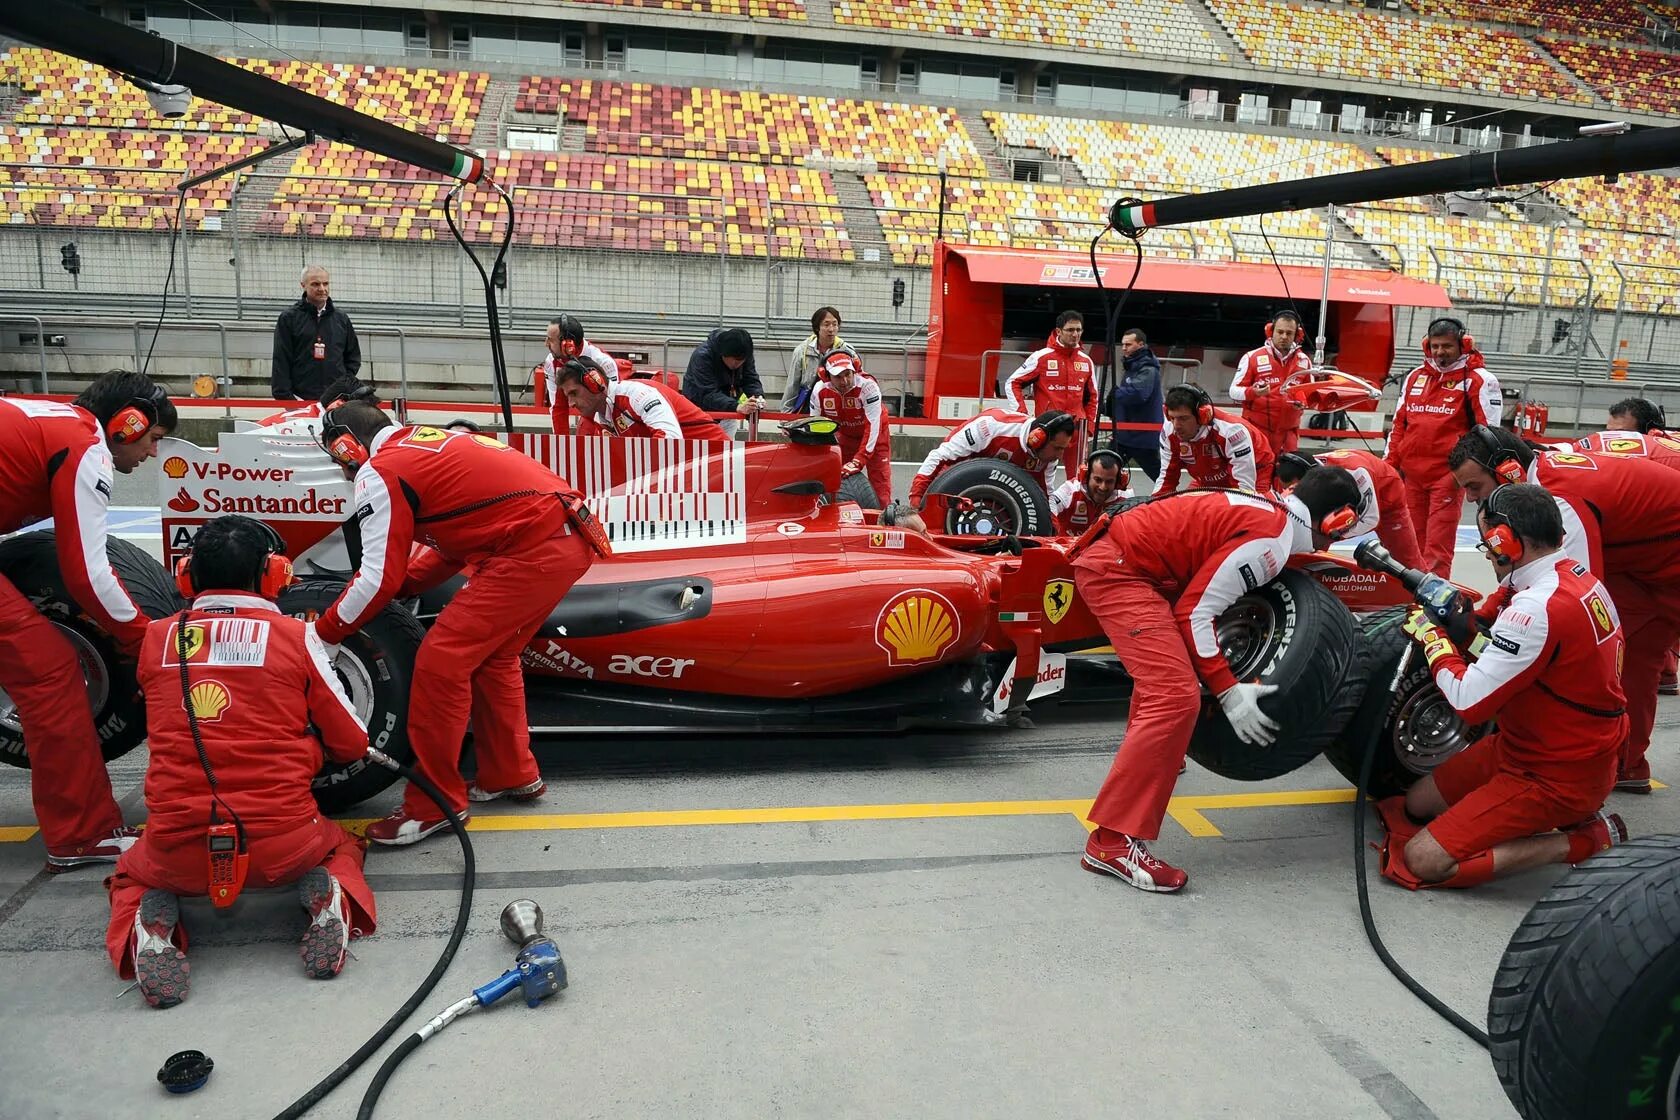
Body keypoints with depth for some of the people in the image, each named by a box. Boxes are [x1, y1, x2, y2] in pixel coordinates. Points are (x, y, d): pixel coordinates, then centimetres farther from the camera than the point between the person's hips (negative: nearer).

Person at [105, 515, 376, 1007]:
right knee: (340, 844, 32)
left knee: (132, 871, 35)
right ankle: (326, 896, -2)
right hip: (283, 846, -1)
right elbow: (352, 744, 4)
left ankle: (152, 921, 1)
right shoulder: (296, 635, -2)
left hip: (177, 853, 1)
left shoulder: (156, 639, 5)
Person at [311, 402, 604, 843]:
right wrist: (408, 585, 26)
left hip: (531, 551, -9)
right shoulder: (430, 443, 24)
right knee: (492, 655, 22)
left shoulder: (380, 471, -1)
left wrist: (322, 633, 10)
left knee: (441, 662, -2)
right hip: (569, 536, 10)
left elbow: (378, 579, -3)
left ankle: (434, 803, 9)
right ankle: (512, 774, 33)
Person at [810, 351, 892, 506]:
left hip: (875, 435, -4)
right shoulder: (820, 390, -20)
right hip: (846, 436, 4)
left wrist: (858, 461, -39)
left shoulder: (867, 386, -34)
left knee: (880, 487, -8)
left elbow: (872, 425, -36)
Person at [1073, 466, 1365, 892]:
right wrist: (1229, 692, -12)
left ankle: (1143, 754, 55)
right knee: (1176, 698, -17)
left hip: (1107, 554, 11)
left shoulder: (1268, 506, 12)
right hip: (1116, 570, -11)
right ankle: (1113, 841, -17)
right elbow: (1194, 612, -16)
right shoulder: (1270, 541, -14)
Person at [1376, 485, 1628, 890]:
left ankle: (1582, 840, -5)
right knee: (1417, 804, 16)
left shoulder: (1539, 608, -29)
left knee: (1423, 860, -13)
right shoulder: (1580, 579, 1)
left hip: (1553, 776, -9)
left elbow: (1469, 701, -27)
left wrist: (1433, 637, -12)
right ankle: (1571, 813, 13)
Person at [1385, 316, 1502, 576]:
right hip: (1411, 473, 5)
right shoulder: (1414, 377, 13)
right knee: (1412, 542, 12)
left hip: (1448, 475, -5)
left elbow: (1488, 431, -6)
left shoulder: (1478, 381, -3)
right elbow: (1399, 423, 19)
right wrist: (1390, 463, 14)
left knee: (1438, 546, -8)